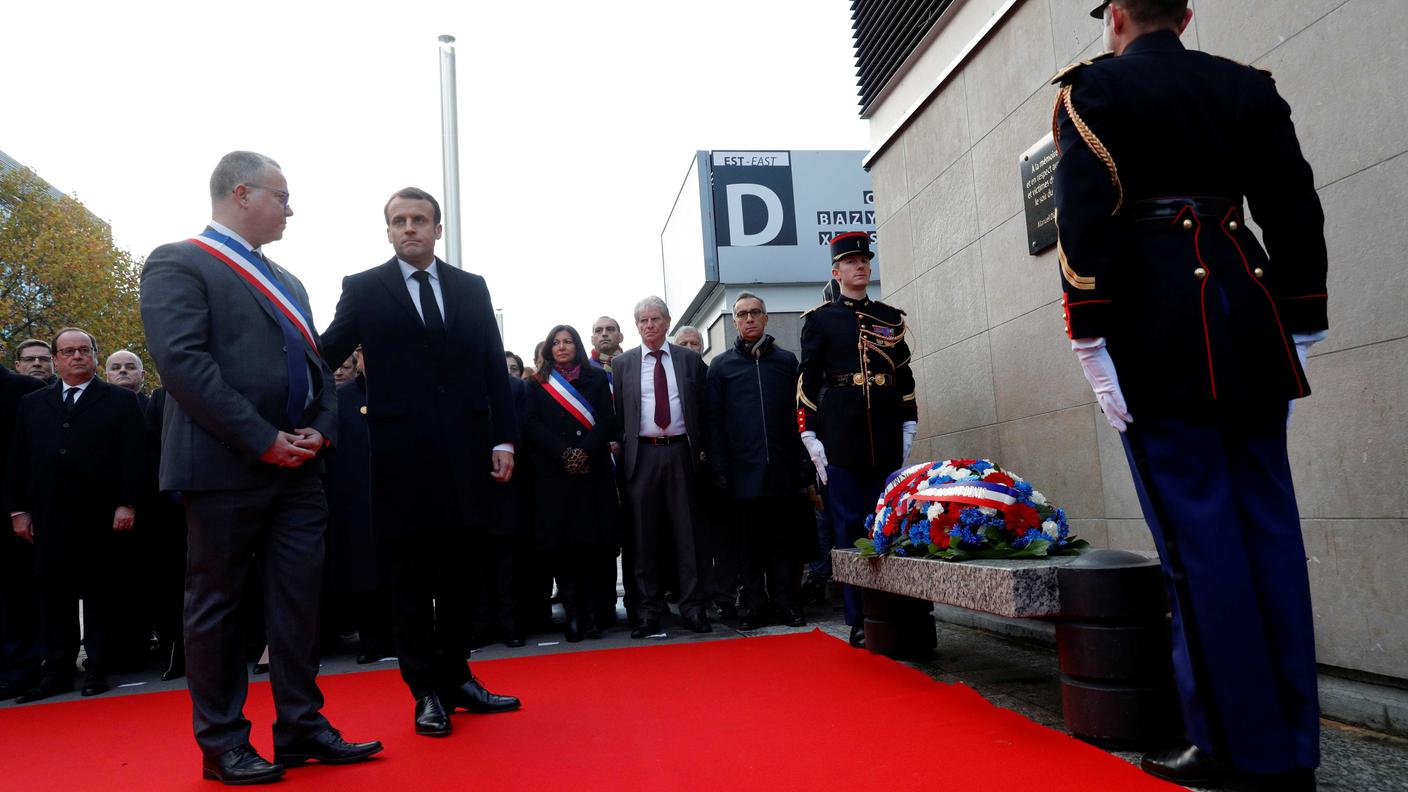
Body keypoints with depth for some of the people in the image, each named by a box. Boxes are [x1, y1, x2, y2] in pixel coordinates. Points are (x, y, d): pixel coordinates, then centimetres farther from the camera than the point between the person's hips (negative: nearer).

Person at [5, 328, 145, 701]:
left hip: (100, 515, -3)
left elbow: (133, 457, -2)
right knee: (53, 592, 5)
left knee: (99, 590, 3)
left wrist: (127, 504, -10)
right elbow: (17, 461, 14)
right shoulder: (32, 404, 16)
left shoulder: (121, 401, 5)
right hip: (48, 517, 3)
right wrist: (18, 510, 7)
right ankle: (56, 672, 11)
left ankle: (97, 669, 9)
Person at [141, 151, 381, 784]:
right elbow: (181, 360, -16)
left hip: (296, 467, 7)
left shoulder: (284, 282, 20)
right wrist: (263, 440, -17)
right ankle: (222, 744, 17)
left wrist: (321, 429, -1)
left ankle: (301, 727, 18)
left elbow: (316, 363, 18)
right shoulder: (177, 263, -3)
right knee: (216, 603, 5)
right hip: (224, 468, -7)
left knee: (299, 601, 8)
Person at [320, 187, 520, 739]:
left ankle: (457, 678, 25)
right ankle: (427, 692, 18)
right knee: (411, 580, 6)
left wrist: (503, 439, 2)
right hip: (402, 455, -2)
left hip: (465, 453, 3)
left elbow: (494, 368, 8)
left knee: (458, 573, 11)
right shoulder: (363, 290, 4)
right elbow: (326, 354, 1)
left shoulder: (471, 288, 10)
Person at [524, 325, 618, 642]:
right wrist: (564, 454, -12)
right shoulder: (538, 384, 13)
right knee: (560, 543, -4)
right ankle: (572, 613, 1)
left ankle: (591, 612, 3)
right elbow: (533, 425, 2)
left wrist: (585, 452, -12)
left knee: (593, 541, -3)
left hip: (593, 470, 0)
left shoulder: (597, 378, 12)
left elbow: (607, 421, 3)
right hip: (554, 472, 0)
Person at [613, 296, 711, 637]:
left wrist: (702, 449, 3)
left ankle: (692, 608, 7)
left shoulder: (689, 360, 9)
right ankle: (650, 610, 11)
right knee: (644, 536, 3)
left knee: (686, 532, 2)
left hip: (681, 452, 0)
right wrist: (617, 450, 1)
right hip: (642, 455, 0)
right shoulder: (622, 363, 9)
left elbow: (702, 408, 9)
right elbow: (617, 414, 8)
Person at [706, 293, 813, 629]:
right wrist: (719, 469, -2)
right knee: (750, 544, 4)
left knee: (787, 541, 3)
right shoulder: (721, 366, 10)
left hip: (785, 469, 1)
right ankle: (752, 608, 12)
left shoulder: (787, 360, 13)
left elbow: (801, 412, 11)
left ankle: (788, 605, 12)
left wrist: (804, 462, 3)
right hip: (744, 472, -1)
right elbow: (712, 421, 6)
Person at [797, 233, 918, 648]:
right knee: (849, 531, -1)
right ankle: (859, 623, 6)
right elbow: (807, 379, 0)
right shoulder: (819, 319, 4)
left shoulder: (891, 317, 13)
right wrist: (810, 435, -5)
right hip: (840, 440, -3)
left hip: (887, 440, 3)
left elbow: (905, 376, 14)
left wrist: (908, 427, 8)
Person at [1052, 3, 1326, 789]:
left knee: (1200, 539, -2)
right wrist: (1296, 336, 15)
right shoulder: (1248, 86, 16)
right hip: (1252, 334, 6)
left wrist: (1094, 349, -10)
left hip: (1161, 344, -5)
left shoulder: (1092, 89, 2)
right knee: (1268, 530, 8)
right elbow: (1298, 213, 12)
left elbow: (1087, 224, -10)